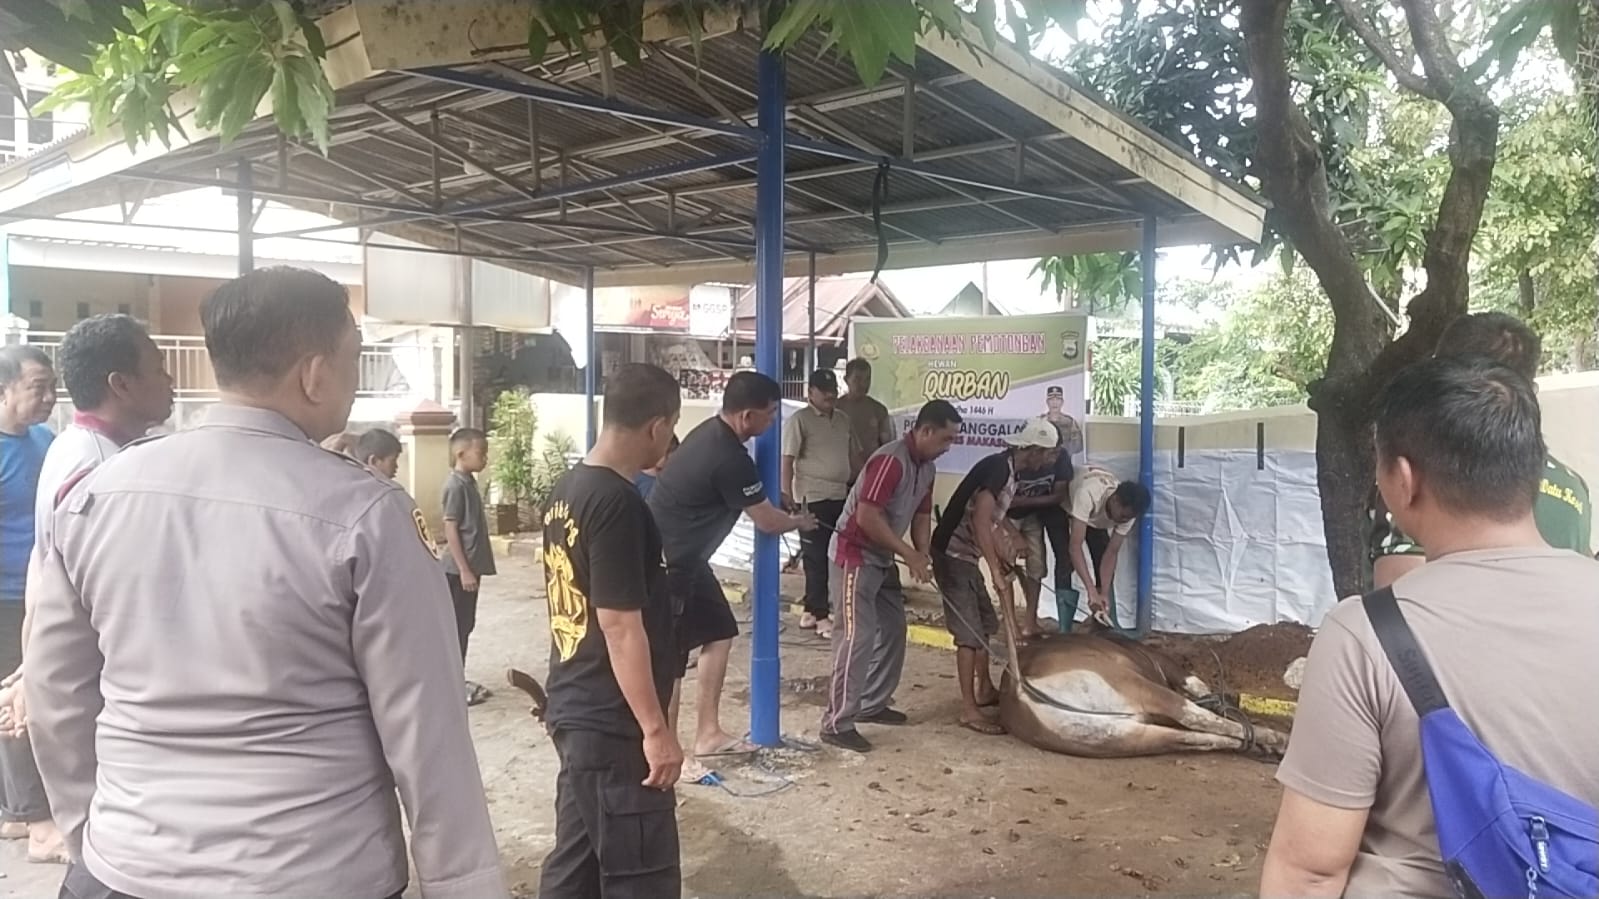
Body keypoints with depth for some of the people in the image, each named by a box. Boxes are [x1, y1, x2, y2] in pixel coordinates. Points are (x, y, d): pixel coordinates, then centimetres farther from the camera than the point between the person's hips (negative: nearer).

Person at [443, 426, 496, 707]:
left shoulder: (468, 482, 12)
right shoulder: (456, 485, -16)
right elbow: (450, 529, -19)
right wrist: (464, 570, -21)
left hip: (470, 566, 9)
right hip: (460, 569, -9)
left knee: (465, 625, 14)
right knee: (456, 626, -2)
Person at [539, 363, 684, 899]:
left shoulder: (567, 489, 8)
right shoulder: (618, 502, -20)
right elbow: (619, 624, -22)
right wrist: (655, 728, -18)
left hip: (574, 708, 9)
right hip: (613, 723, -9)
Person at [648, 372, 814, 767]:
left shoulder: (711, 432, 5)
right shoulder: (730, 459, -24)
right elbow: (767, 520, -11)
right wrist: (800, 522, 9)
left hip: (681, 556, 10)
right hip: (666, 562, -10)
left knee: (718, 633, 15)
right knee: (669, 659, -3)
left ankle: (708, 734, 23)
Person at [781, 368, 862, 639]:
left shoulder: (843, 419, 15)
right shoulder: (799, 420, -6)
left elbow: (855, 456, 21)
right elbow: (787, 460, -12)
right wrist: (787, 494, -21)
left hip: (841, 497, 7)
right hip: (812, 498, -7)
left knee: (835, 556, 11)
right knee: (816, 558, -1)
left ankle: (811, 611, 22)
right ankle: (820, 616, 5)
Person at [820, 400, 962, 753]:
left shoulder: (926, 468, 7)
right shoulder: (890, 460, -24)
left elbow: (921, 516, 13)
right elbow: (867, 517, -28)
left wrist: (923, 556, -6)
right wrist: (909, 554, -22)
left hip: (882, 559, 10)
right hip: (854, 555, -10)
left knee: (893, 629, 15)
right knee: (859, 637, -12)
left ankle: (873, 704, 27)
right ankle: (837, 723, -7)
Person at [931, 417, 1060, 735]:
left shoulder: (1009, 470, 10)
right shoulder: (998, 467, -20)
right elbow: (980, 521, -30)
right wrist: (996, 572, -28)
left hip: (965, 556, 10)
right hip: (953, 554, -10)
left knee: (984, 623, 18)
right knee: (969, 632, -8)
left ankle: (985, 690, 33)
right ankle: (969, 710, -2)